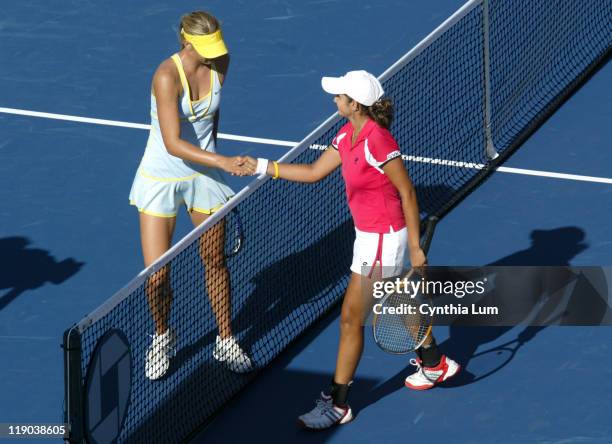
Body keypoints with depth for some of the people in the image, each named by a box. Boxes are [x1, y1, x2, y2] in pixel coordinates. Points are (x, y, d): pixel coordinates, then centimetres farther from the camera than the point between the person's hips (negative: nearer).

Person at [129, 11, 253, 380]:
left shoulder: (219, 65, -9)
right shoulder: (167, 76, -27)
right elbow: (173, 144, -32)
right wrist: (223, 163, -39)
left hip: (204, 175, 4)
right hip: (161, 179, -4)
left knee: (216, 262, 12)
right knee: (157, 275, -2)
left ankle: (226, 342, 29)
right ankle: (163, 338, 26)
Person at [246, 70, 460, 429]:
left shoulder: (377, 142, -27)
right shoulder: (348, 136, 1)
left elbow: (407, 192, -21)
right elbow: (314, 172, 10)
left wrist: (415, 248, -18)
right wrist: (262, 167, 7)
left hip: (382, 240, -9)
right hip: (369, 235, 9)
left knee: (351, 319, -2)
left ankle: (337, 405, 7)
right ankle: (435, 362, 47)